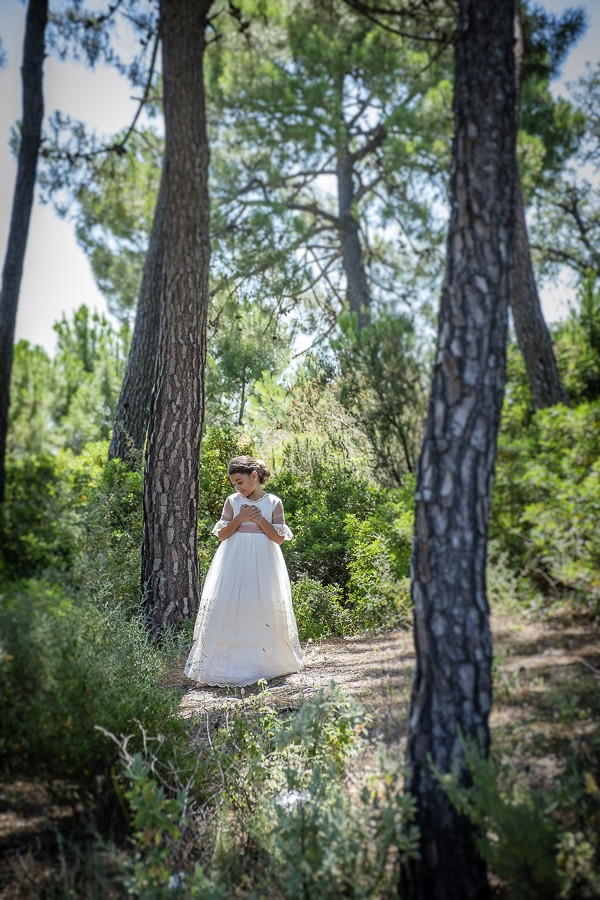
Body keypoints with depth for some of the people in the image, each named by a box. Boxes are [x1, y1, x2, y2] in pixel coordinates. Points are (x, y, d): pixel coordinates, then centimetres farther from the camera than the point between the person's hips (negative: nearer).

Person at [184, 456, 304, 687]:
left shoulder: (273, 503, 2)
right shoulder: (233, 501, 5)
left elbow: (280, 538, 0)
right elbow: (222, 534, 2)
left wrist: (260, 520, -11)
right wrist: (240, 518, -10)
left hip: (262, 564, 0)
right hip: (235, 562, 1)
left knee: (264, 611, 1)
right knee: (229, 608, -5)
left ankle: (265, 663, 15)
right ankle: (225, 663, -1)